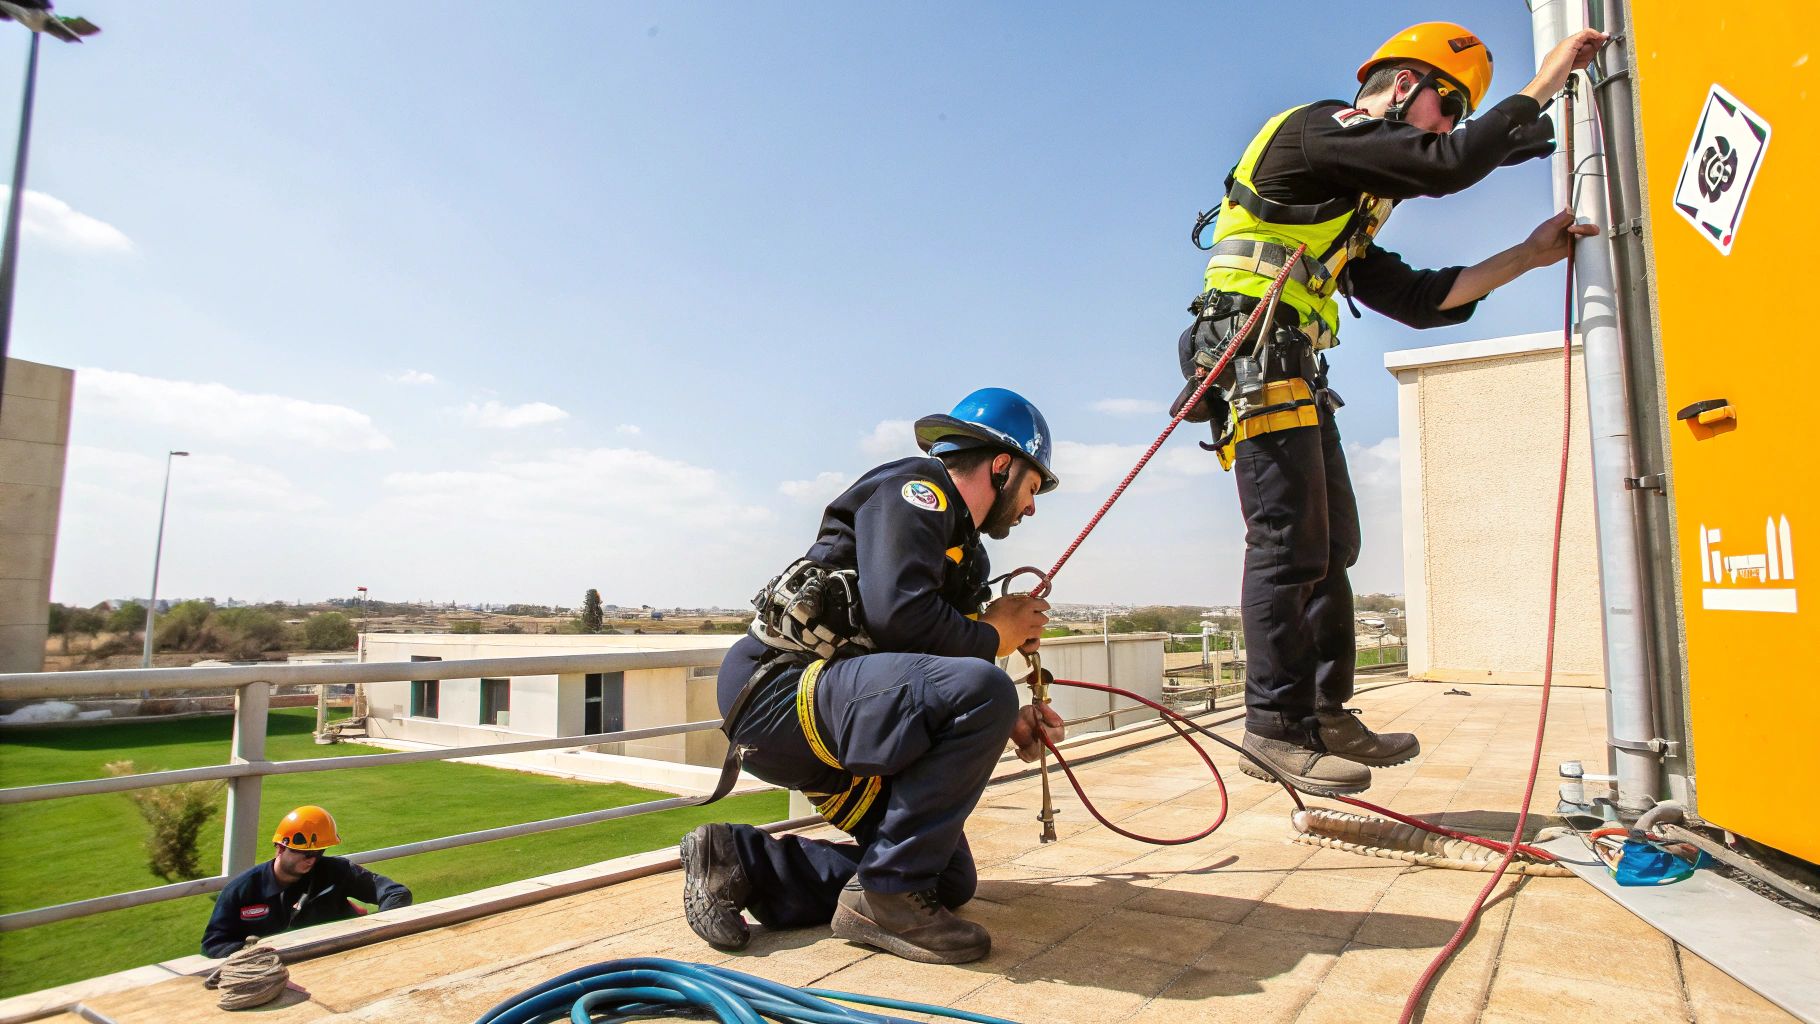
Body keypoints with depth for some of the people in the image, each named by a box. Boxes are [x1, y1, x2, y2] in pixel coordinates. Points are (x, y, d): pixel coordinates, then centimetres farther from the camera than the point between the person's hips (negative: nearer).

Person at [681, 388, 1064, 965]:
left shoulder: (966, 555, 22)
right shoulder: (915, 488, -6)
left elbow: (926, 694, 20)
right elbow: (899, 615, -24)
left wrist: (1006, 724, 4)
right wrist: (993, 636, -7)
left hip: (838, 721, 10)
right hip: (780, 689, -10)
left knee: (951, 880, 9)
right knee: (982, 688, -28)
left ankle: (740, 859, 8)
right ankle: (885, 895, -16)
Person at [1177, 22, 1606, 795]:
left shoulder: (1345, 210, 29)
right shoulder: (1321, 127, 2)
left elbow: (1416, 299, 25)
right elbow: (1451, 165, -10)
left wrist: (1527, 256, 21)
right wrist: (1547, 81, 3)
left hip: (1295, 374, 10)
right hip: (1257, 357, -10)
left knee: (1330, 546, 8)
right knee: (1289, 544, -13)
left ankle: (1325, 713, 13)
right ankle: (1274, 726, -9)